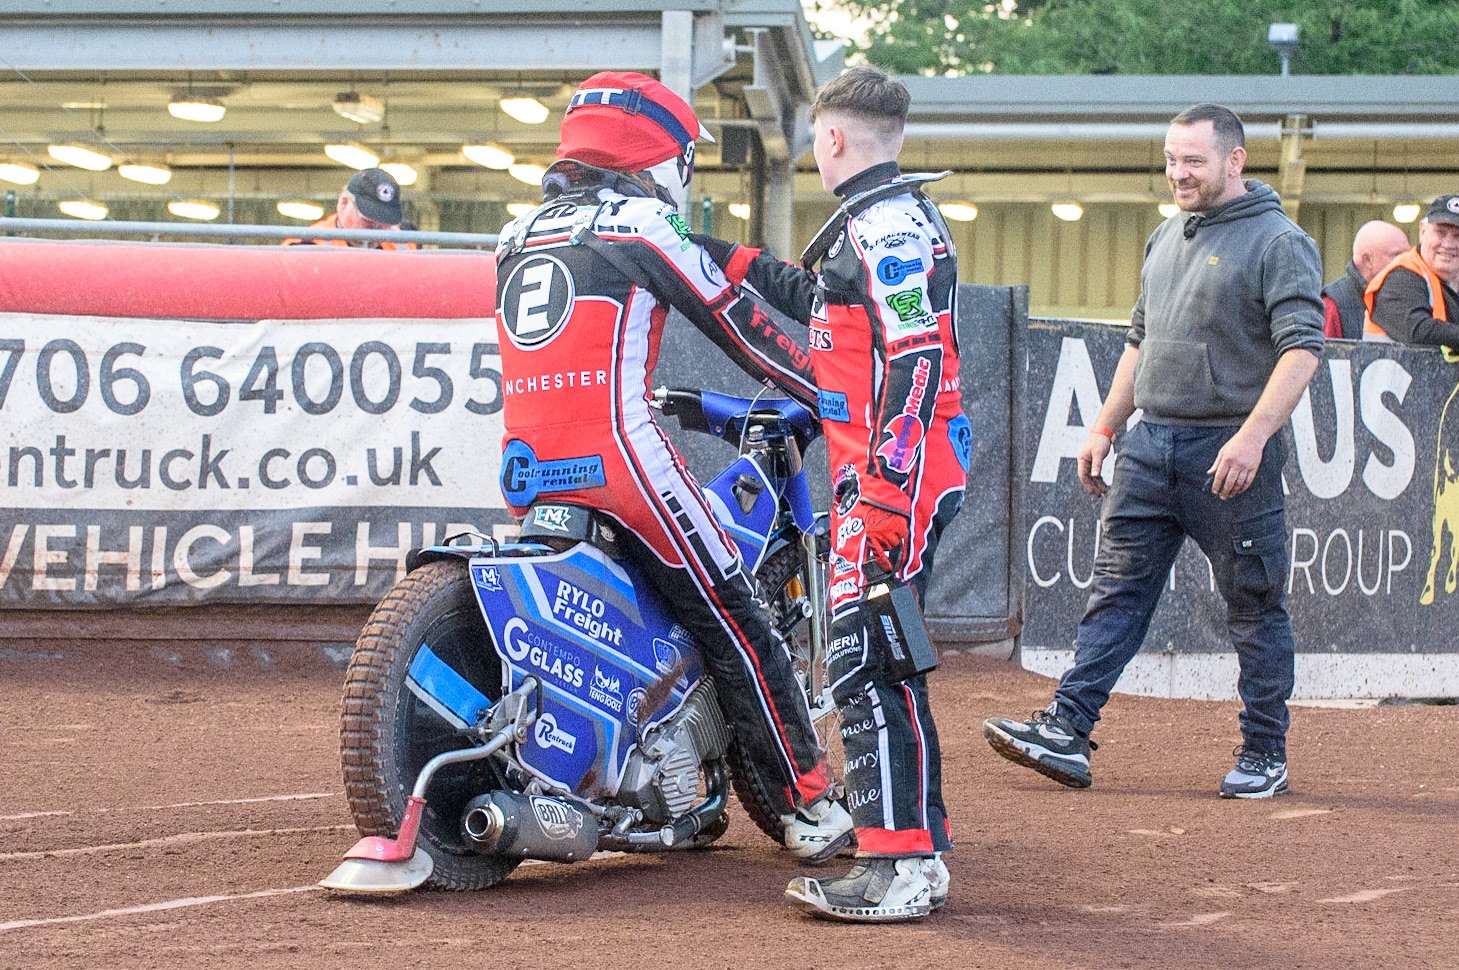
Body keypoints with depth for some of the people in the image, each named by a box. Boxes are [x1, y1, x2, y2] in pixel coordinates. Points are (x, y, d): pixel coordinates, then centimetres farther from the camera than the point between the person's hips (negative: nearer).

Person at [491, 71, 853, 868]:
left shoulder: (518, 236, 21)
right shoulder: (639, 223, 1)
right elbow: (736, 324, 4)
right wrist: (831, 398, 12)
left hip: (527, 467, 7)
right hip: (613, 455, -7)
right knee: (734, 625, 0)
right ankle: (810, 806, 1)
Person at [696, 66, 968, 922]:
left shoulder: (889, 225, -13)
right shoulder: (886, 220, 20)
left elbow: (917, 363, -22)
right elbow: (835, 308, 38)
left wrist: (888, 489, -27)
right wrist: (745, 266, 41)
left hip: (898, 474, -11)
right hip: (883, 476, 11)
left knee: (865, 661, -15)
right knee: (882, 657, 19)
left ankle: (903, 868, -19)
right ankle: (921, 828, 28)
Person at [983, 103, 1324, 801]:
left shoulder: (1279, 243, -8)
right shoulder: (1165, 239, 16)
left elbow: (1303, 346, -17)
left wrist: (1253, 436, -27)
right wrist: (1104, 427, 19)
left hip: (1230, 454, -7)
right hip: (1150, 447, 7)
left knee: (1254, 606, 2)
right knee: (1117, 591, 2)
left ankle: (1265, 753, 10)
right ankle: (1066, 732, -1)